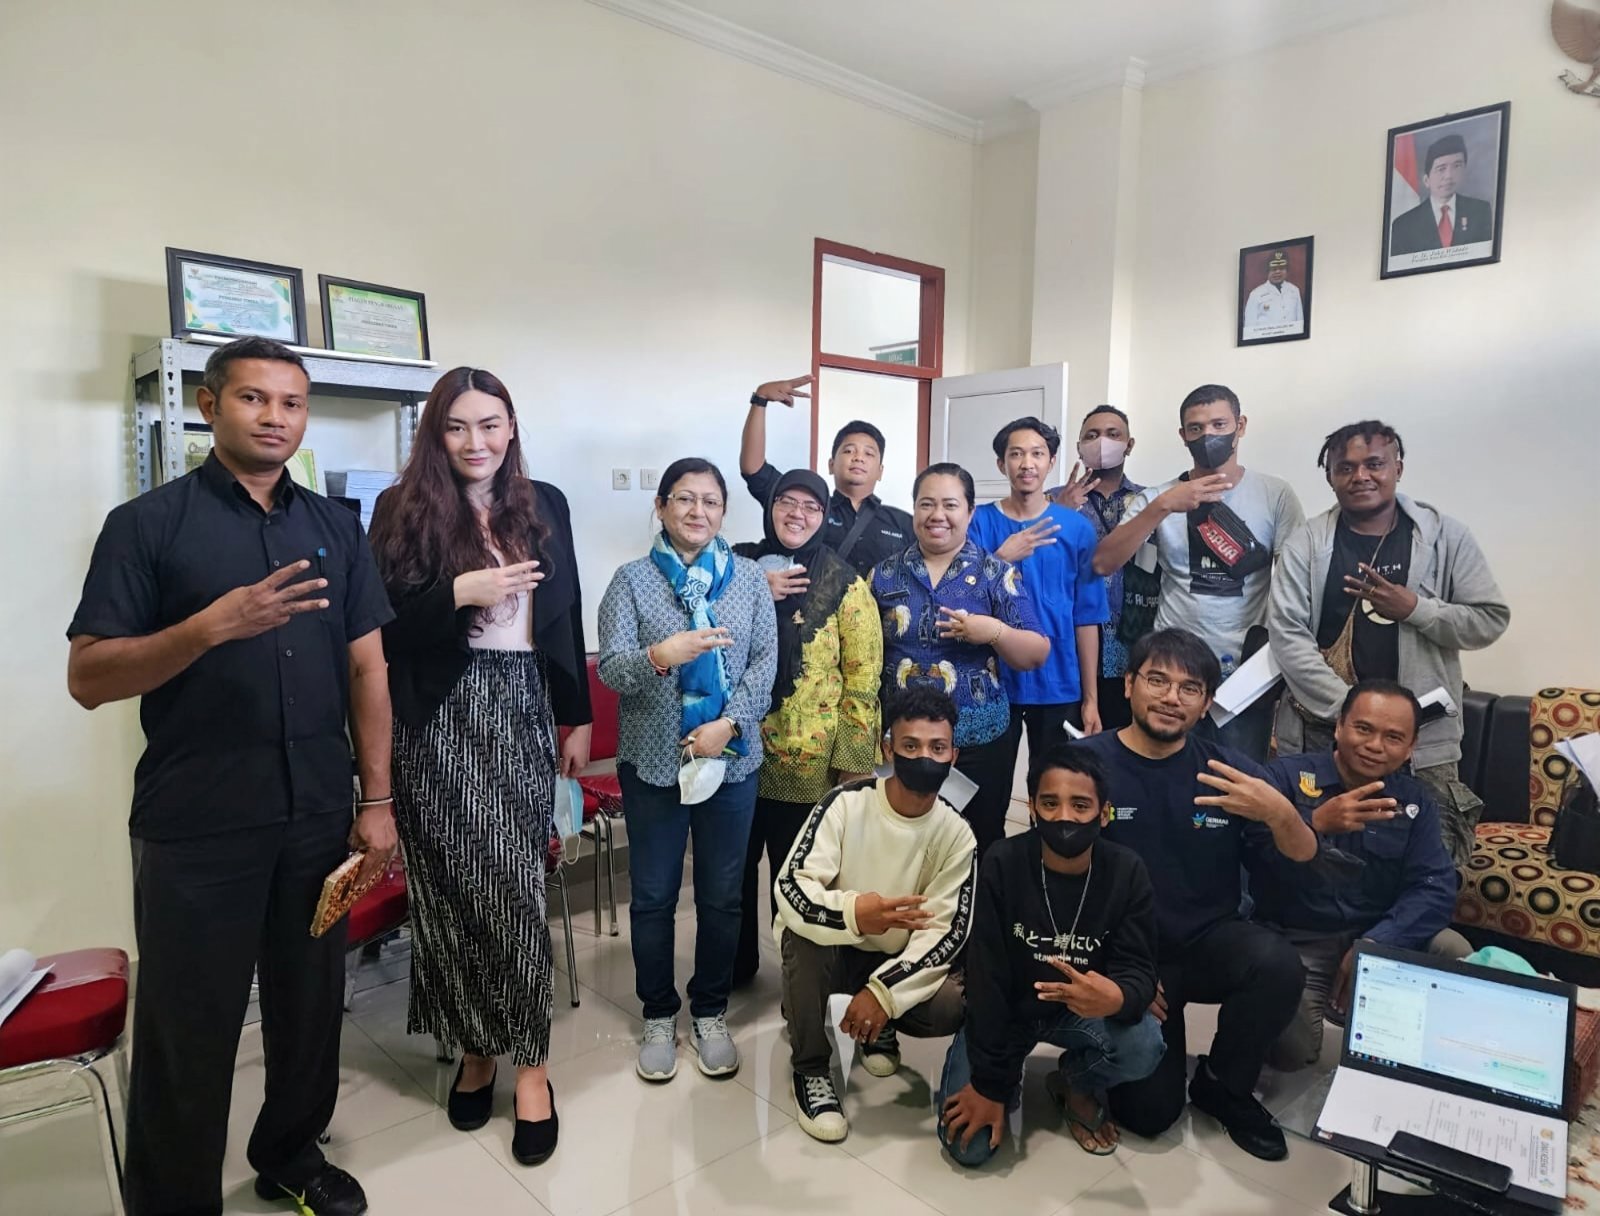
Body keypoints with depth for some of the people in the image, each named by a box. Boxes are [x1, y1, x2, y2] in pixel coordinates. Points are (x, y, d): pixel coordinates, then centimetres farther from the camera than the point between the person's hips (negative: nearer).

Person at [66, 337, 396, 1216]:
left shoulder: (335, 526, 7)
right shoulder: (146, 524, -4)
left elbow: (366, 667, 6)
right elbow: (88, 678, -9)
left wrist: (377, 800, 2)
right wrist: (215, 624, -25)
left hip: (317, 820, 4)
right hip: (195, 830, -3)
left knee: (312, 1006, 16)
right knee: (188, 1034, 10)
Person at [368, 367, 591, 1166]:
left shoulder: (544, 505, 8)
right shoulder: (403, 509, -1)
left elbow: (566, 617, 11)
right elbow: (381, 629, -5)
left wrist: (578, 718, 11)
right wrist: (459, 592, -19)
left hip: (520, 711, 1)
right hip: (438, 719, -1)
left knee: (516, 887, 1)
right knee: (452, 889, 7)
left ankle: (528, 1063, 14)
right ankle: (474, 1048, 27)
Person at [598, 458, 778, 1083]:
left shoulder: (750, 579, 4)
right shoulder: (631, 580, -1)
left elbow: (766, 661, 0)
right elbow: (610, 668, -10)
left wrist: (729, 723, -14)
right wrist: (659, 656, -30)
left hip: (731, 760, 2)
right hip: (653, 762, -1)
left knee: (722, 895, 12)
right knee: (653, 896, 10)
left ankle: (711, 1012, 31)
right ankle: (658, 1015, 29)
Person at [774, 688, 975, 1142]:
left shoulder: (956, 833, -13)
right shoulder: (846, 803, -21)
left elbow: (946, 931, -16)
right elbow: (790, 890, -29)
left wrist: (883, 991, -29)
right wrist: (852, 913, -50)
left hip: (894, 960, 2)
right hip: (827, 946, -2)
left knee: (952, 1008, -25)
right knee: (805, 934, -35)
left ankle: (880, 1024, 12)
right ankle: (810, 1069, -9)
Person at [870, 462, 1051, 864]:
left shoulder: (996, 574, -2)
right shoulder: (885, 574, 4)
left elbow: (1037, 656, -3)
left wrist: (993, 632, -21)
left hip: (978, 742, -1)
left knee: (979, 848, 9)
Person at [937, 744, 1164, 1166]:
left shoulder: (1127, 873, -17)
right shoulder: (1002, 864, -23)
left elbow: (1139, 969, -17)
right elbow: (986, 978, -21)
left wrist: (1117, 998, -44)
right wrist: (990, 1083, -20)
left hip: (1080, 1009, 2)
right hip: (1003, 1009, -2)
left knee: (1144, 1047, -29)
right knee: (968, 1145, -15)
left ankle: (1077, 1086, 7)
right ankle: (1008, 1076, 19)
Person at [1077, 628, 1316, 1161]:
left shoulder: (1226, 768, -5)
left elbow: (1303, 862, -7)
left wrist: (1281, 815, -30)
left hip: (1210, 941, 3)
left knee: (1279, 965, -29)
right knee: (1149, 1111, -10)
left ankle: (1223, 1085, 1)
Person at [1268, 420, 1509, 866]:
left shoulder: (1446, 535, 2)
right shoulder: (1307, 543, -1)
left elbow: (1491, 619, 2)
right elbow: (1286, 634, -9)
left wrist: (1414, 609, -15)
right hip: (1322, 732, 0)